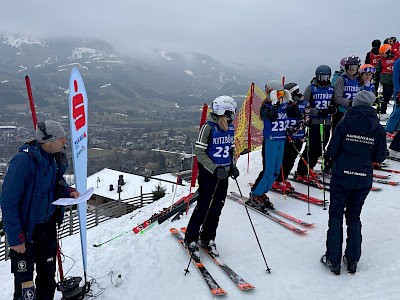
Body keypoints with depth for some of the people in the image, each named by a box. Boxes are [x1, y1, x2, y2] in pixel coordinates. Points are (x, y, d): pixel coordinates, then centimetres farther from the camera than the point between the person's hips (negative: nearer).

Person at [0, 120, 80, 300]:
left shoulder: (56, 158, -2)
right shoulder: (24, 160, -25)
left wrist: (68, 191, -5)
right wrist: (15, 238, -20)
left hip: (48, 224, 7)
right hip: (26, 228, -6)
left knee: (47, 273, 19)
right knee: (24, 278, 6)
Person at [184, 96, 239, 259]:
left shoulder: (230, 127, 6)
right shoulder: (209, 126, -14)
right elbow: (199, 151, -14)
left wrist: (233, 165, 3)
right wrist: (214, 168, -22)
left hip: (224, 173, 6)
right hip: (208, 172, -6)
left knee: (217, 207, 10)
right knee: (204, 206, -3)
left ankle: (208, 237, 27)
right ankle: (191, 238, 15)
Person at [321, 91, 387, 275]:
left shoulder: (345, 123, -9)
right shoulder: (378, 128, -1)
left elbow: (331, 151, -9)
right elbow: (380, 157, 2)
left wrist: (332, 155, 12)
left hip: (342, 177, -3)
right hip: (364, 180, 3)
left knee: (336, 215, 8)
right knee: (354, 217, 17)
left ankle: (333, 260, 10)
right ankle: (352, 259, 21)